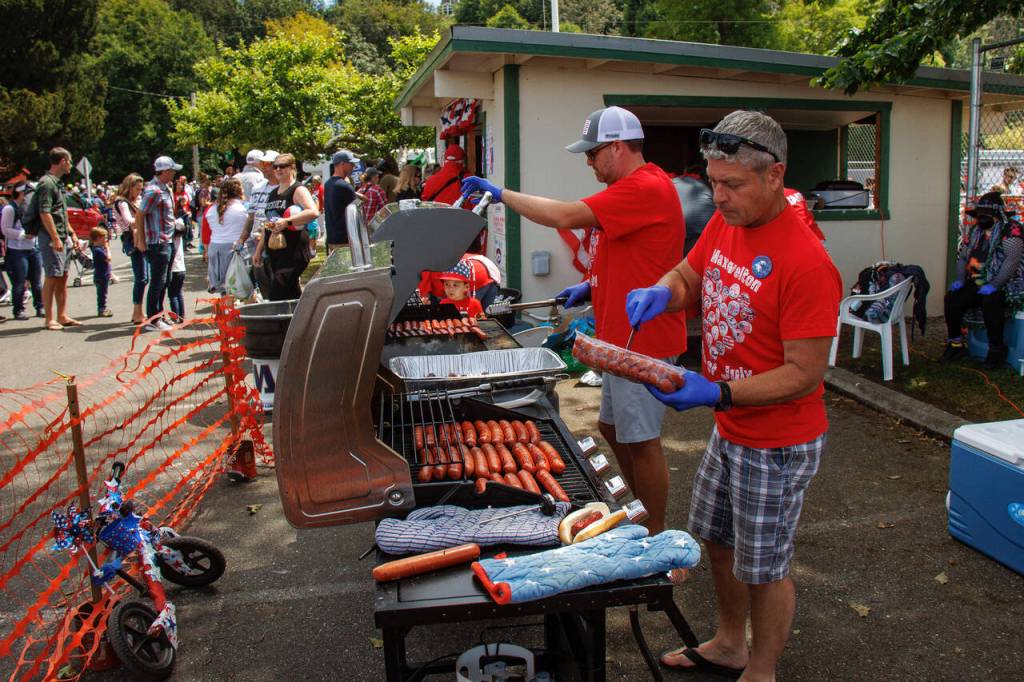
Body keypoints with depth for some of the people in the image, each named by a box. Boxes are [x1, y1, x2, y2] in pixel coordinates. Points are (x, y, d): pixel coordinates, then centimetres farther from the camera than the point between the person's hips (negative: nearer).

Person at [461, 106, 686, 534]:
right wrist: (591, 286, 11)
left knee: (641, 441, 0)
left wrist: (500, 193, -16)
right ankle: (643, 512, 35)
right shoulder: (634, 187, 16)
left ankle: (656, 538, 16)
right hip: (624, 337, 11)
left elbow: (566, 216, -26)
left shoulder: (645, 188, -19)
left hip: (643, 340, -11)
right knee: (613, 428, 19)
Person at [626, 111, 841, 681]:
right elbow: (688, 277, 12)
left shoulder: (806, 263, -27)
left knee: (764, 568, 10)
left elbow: (805, 374, -25)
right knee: (717, 539, 23)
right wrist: (662, 293, -11)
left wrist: (716, 394, -34)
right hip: (729, 427, 8)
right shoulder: (726, 222, -2)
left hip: (777, 445, -8)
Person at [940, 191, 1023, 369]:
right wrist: (960, 279, 1)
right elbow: (963, 257, 18)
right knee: (951, 299, -14)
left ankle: (996, 350, -16)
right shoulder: (975, 231, 15)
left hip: (1001, 286, -7)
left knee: (990, 303, -34)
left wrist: (994, 285, -26)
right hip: (976, 284, 7)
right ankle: (956, 344, -2)